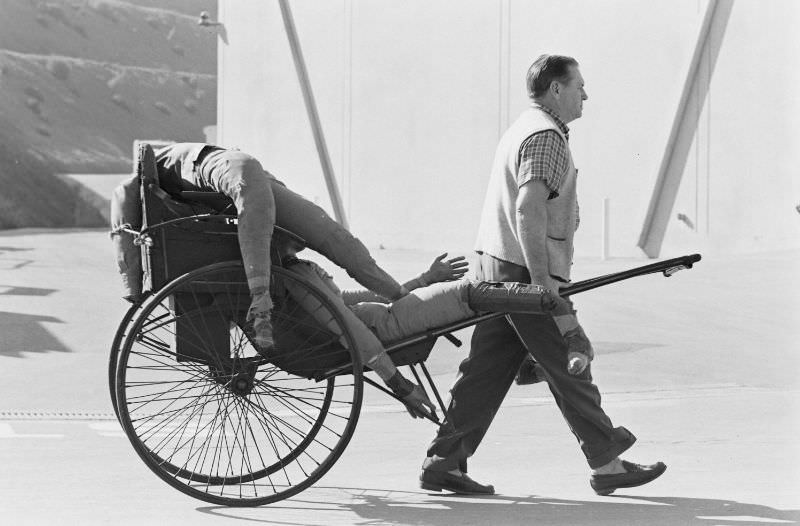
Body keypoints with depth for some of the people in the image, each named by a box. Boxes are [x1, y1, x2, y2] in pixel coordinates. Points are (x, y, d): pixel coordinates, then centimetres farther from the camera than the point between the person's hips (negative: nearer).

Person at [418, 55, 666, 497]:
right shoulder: (546, 137, -14)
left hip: (495, 264, 10)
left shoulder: (522, 129, 19)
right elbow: (529, 211, -24)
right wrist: (542, 285, -25)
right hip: (525, 270, -10)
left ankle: (443, 463, 8)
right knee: (570, 369, 0)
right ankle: (607, 464, 9)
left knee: (486, 371, 8)